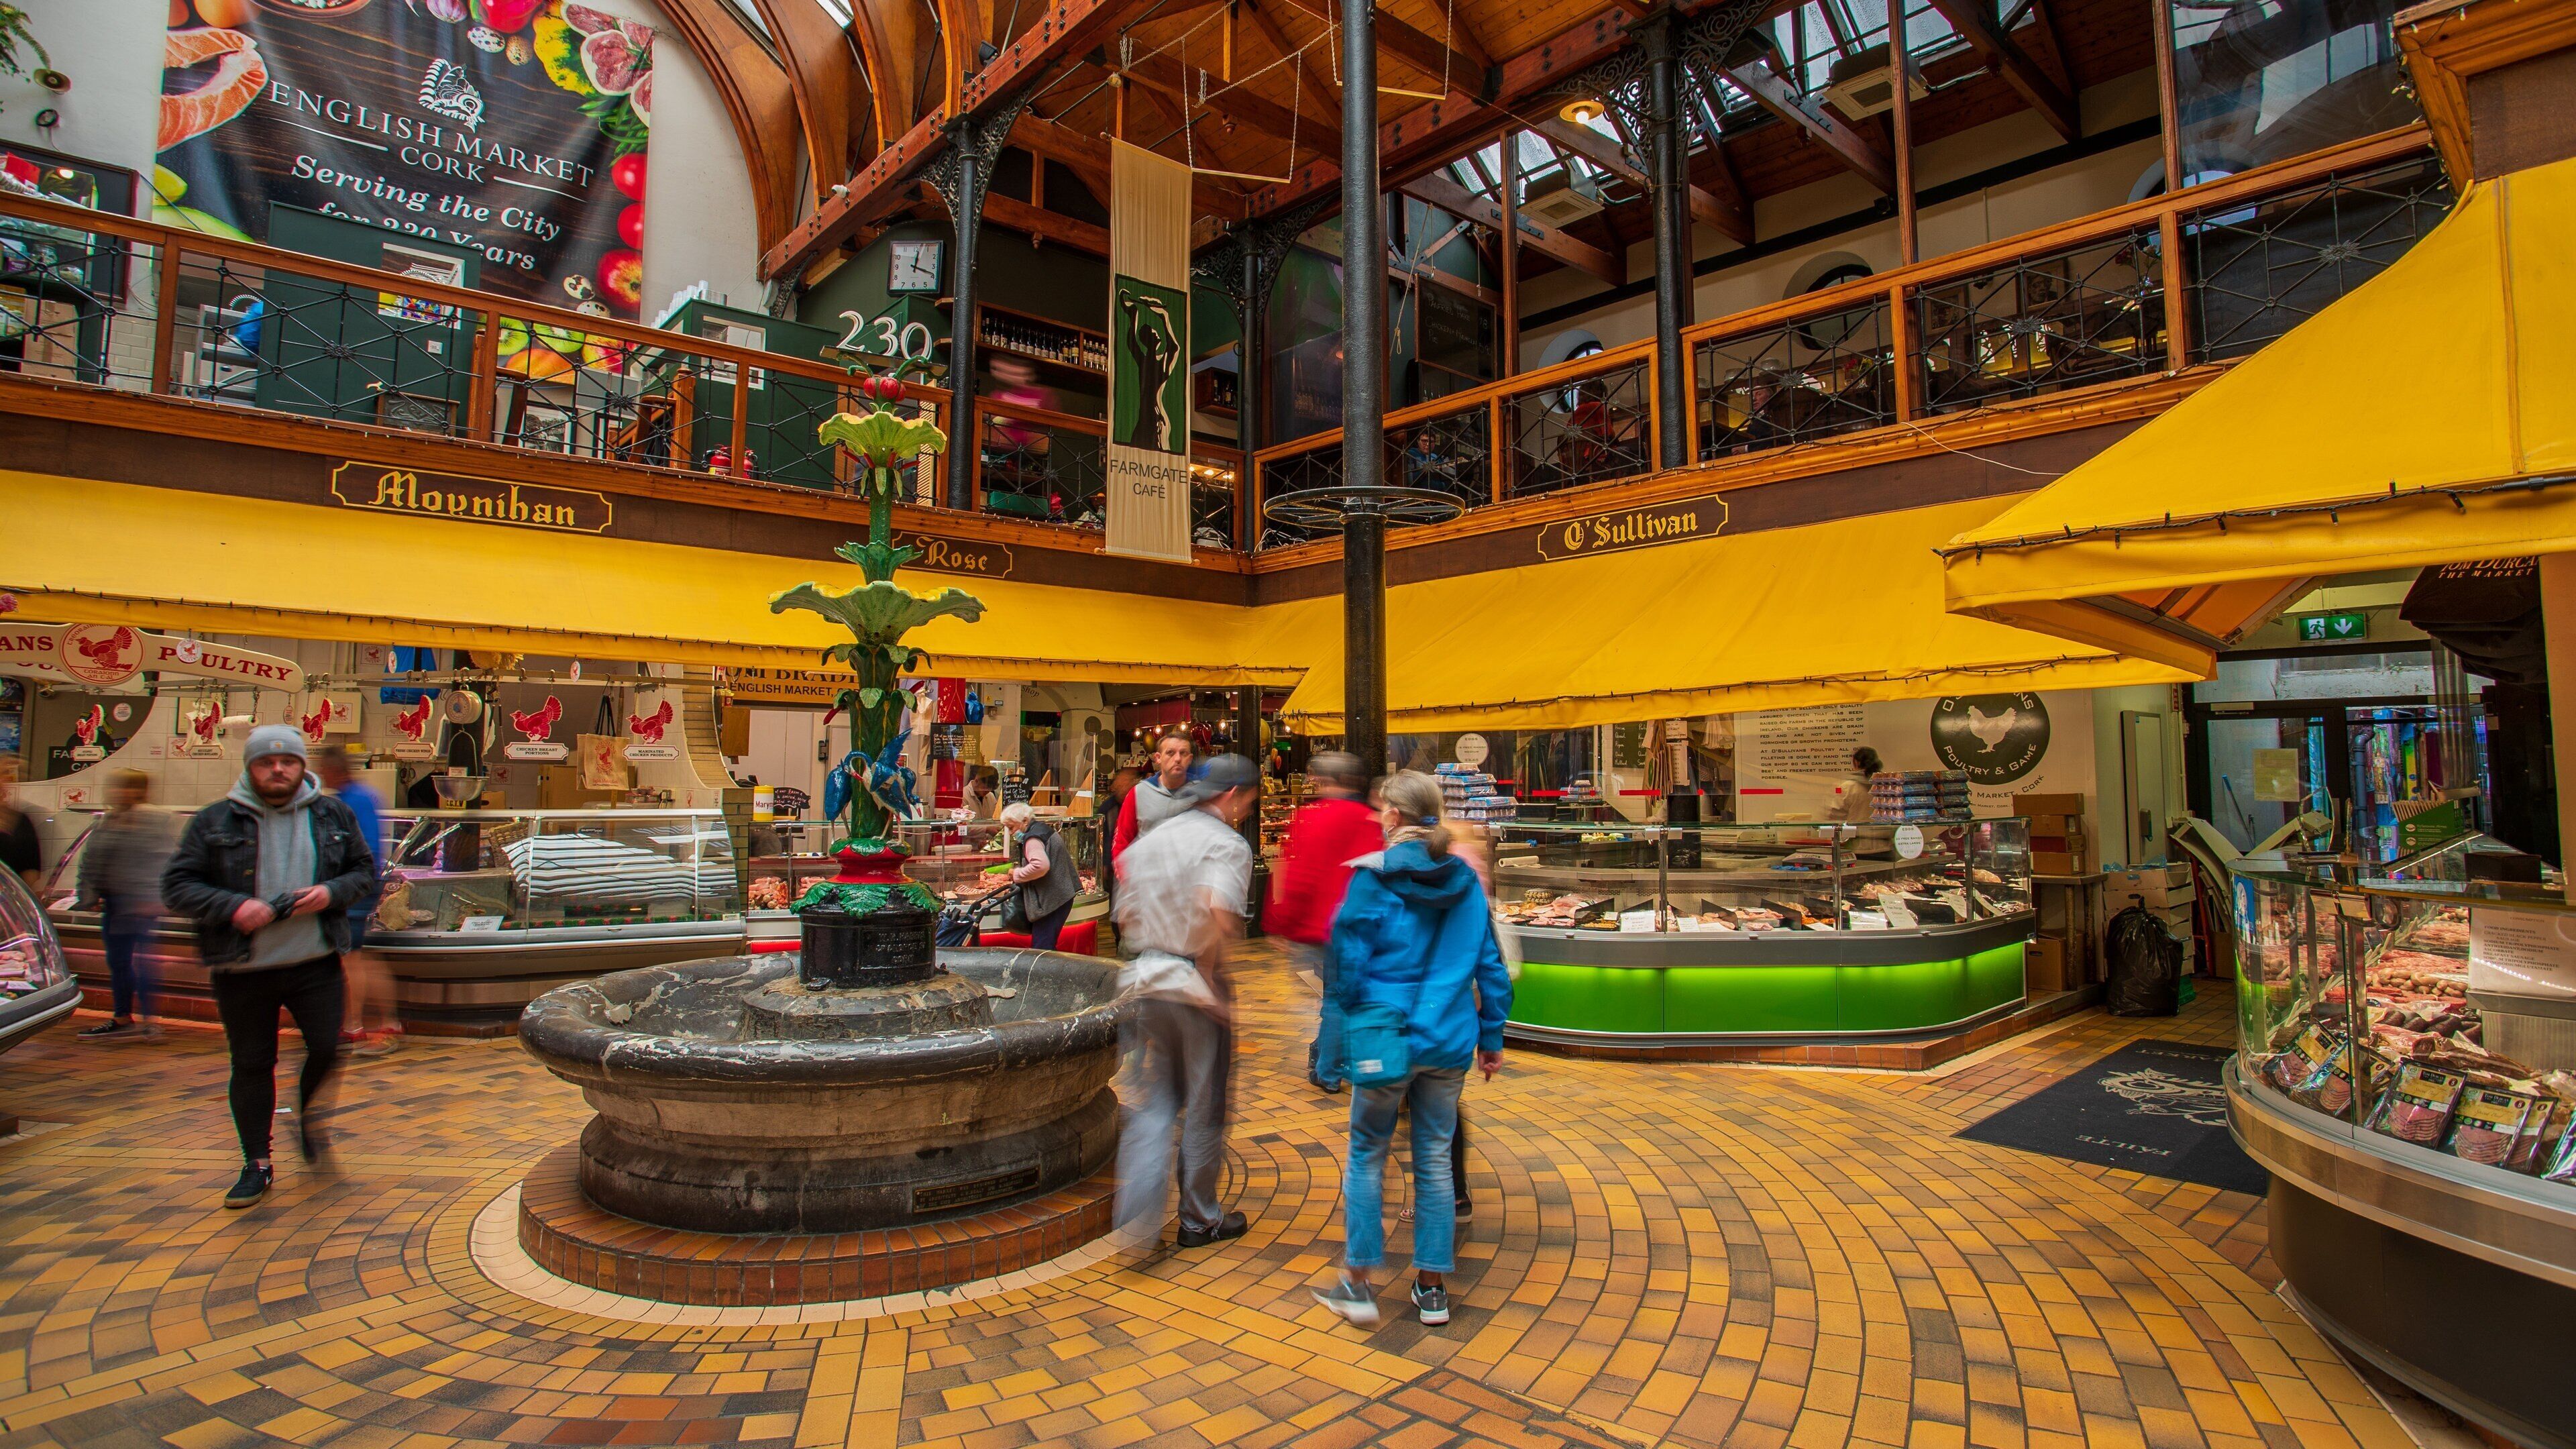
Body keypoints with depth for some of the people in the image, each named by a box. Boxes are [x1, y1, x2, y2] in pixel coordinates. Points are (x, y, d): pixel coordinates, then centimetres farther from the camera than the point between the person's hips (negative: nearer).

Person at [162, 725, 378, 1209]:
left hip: (316, 962, 1)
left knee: (327, 1049, 0)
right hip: (242, 970, -1)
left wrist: (332, 892, -10)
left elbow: (365, 871, 11)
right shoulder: (214, 822, -1)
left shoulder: (333, 815, 4)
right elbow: (176, 886, -1)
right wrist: (232, 907, -18)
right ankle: (257, 1164, 21)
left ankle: (308, 1114, 33)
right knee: (251, 1065, 8)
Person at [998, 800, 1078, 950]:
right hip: (1062, 896, 11)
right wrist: (1021, 867, 17)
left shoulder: (1033, 838, -14)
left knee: (1041, 948, -8)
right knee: (1048, 946, 13)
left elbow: (1041, 866, -30)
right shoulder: (1044, 829, 17)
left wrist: (1017, 874, -14)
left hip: (1051, 900, -11)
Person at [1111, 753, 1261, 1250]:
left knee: (1153, 1102, 13)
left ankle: (1138, 1217, 1)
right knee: (1204, 1109, 10)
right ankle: (1200, 1220, 24)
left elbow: (1125, 917, 15)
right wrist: (1209, 969, -17)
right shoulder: (1226, 843, -10)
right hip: (1195, 987, -5)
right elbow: (1219, 909, -28)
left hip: (1145, 981, 6)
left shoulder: (1147, 841, 13)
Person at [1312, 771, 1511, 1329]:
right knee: (1435, 1159, 13)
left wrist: (1345, 1029, 5)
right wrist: (1492, 1039, 15)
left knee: (1366, 1156, 11)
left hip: (1388, 1036, -4)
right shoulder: (1466, 882, 4)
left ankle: (1358, 1283, 16)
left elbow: (1348, 962, -10)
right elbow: (1491, 968, 7)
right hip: (1449, 1042, 4)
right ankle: (1432, 1288, 22)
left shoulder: (1372, 878, -11)